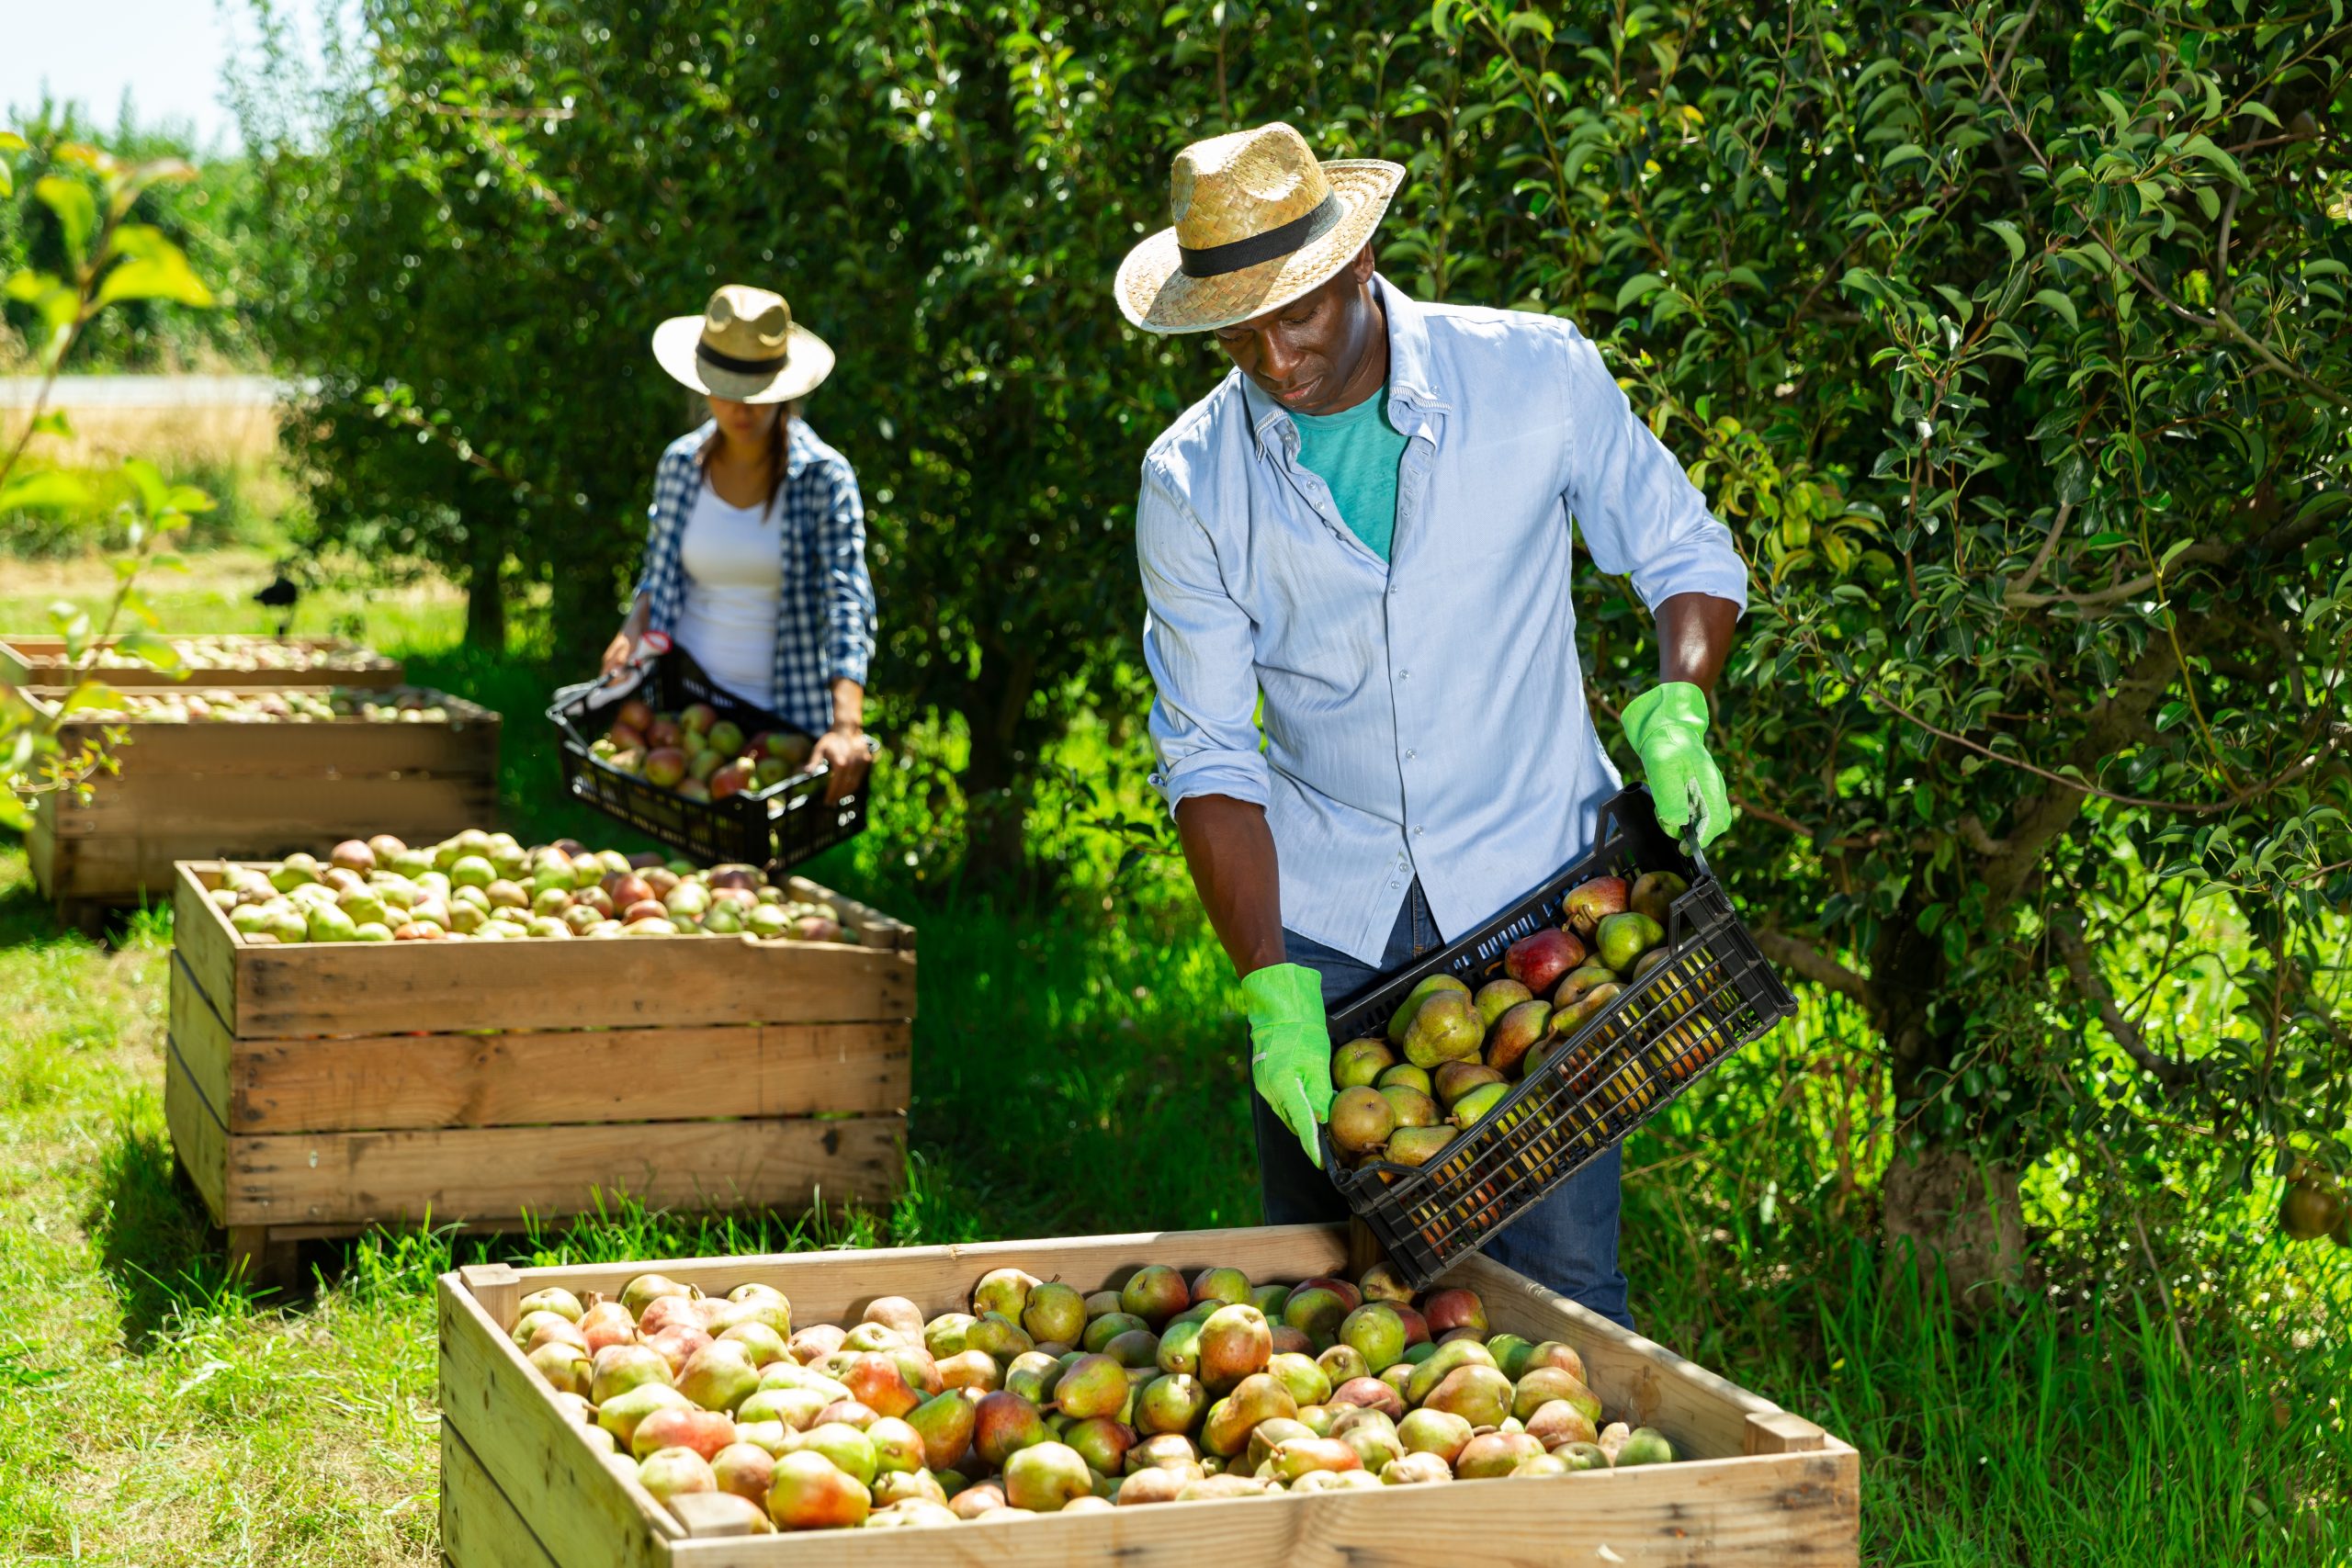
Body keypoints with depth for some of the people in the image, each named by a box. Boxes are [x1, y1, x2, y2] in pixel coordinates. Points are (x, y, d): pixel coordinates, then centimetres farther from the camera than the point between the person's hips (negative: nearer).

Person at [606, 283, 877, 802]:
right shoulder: (680, 464, 2)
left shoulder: (824, 477, -10)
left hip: (787, 714, -3)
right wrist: (634, 631, -6)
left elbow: (848, 605, -19)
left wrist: (846, 726, -31)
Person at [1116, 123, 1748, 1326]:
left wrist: (1674, 708, -14)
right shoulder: (1190, 483, -5)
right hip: (1320, 919, 2)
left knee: (1560, 1278, -4)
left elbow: (1686, 557, 6)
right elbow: (1209, 759, -4)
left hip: (1533, 885, -1)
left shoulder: (1539, 377, -8)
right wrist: (1270, 988, -14)